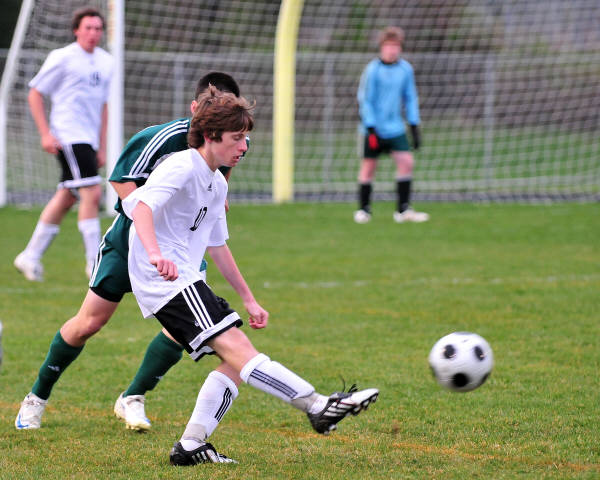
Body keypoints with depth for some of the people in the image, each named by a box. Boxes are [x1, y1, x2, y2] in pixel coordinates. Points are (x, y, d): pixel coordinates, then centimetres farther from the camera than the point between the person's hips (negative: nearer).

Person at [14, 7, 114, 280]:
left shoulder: (105, 62, 14)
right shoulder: (62, 58, -5)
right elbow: (35, 94, -2)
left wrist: (102, 148, 18)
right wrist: (45, 134, -10)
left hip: (89, 140, 7)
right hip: (69, 137, -7)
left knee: (65, 199, 10)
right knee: (92, 193, -15)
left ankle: (31, 256, 20)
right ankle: (94, 262, -11)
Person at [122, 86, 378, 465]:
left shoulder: (217, 184, 20)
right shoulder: (181, 169, -10)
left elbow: (217, 246, 29)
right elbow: (142, 207, -27)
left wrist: (249, 300, 29)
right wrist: (155, 254, -45)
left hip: (187, 284, 10)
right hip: (166, 282, -10)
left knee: (238, 354, 3)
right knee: (232, 346, -20)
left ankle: (191, 446, 4)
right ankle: (318, 406, -31)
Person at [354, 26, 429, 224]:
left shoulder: (405, 69, 3)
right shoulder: (373, 69, -11)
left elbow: (410, 99, 11)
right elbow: (364, 100, -9)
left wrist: (415, 127, 8)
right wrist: (370, 129, -14)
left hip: (395, 128, 4)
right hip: (374, 128, -4)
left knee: (406, 162, -7)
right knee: (369, 166, 2)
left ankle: (403, 210, -2)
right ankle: (363, 210, 14)